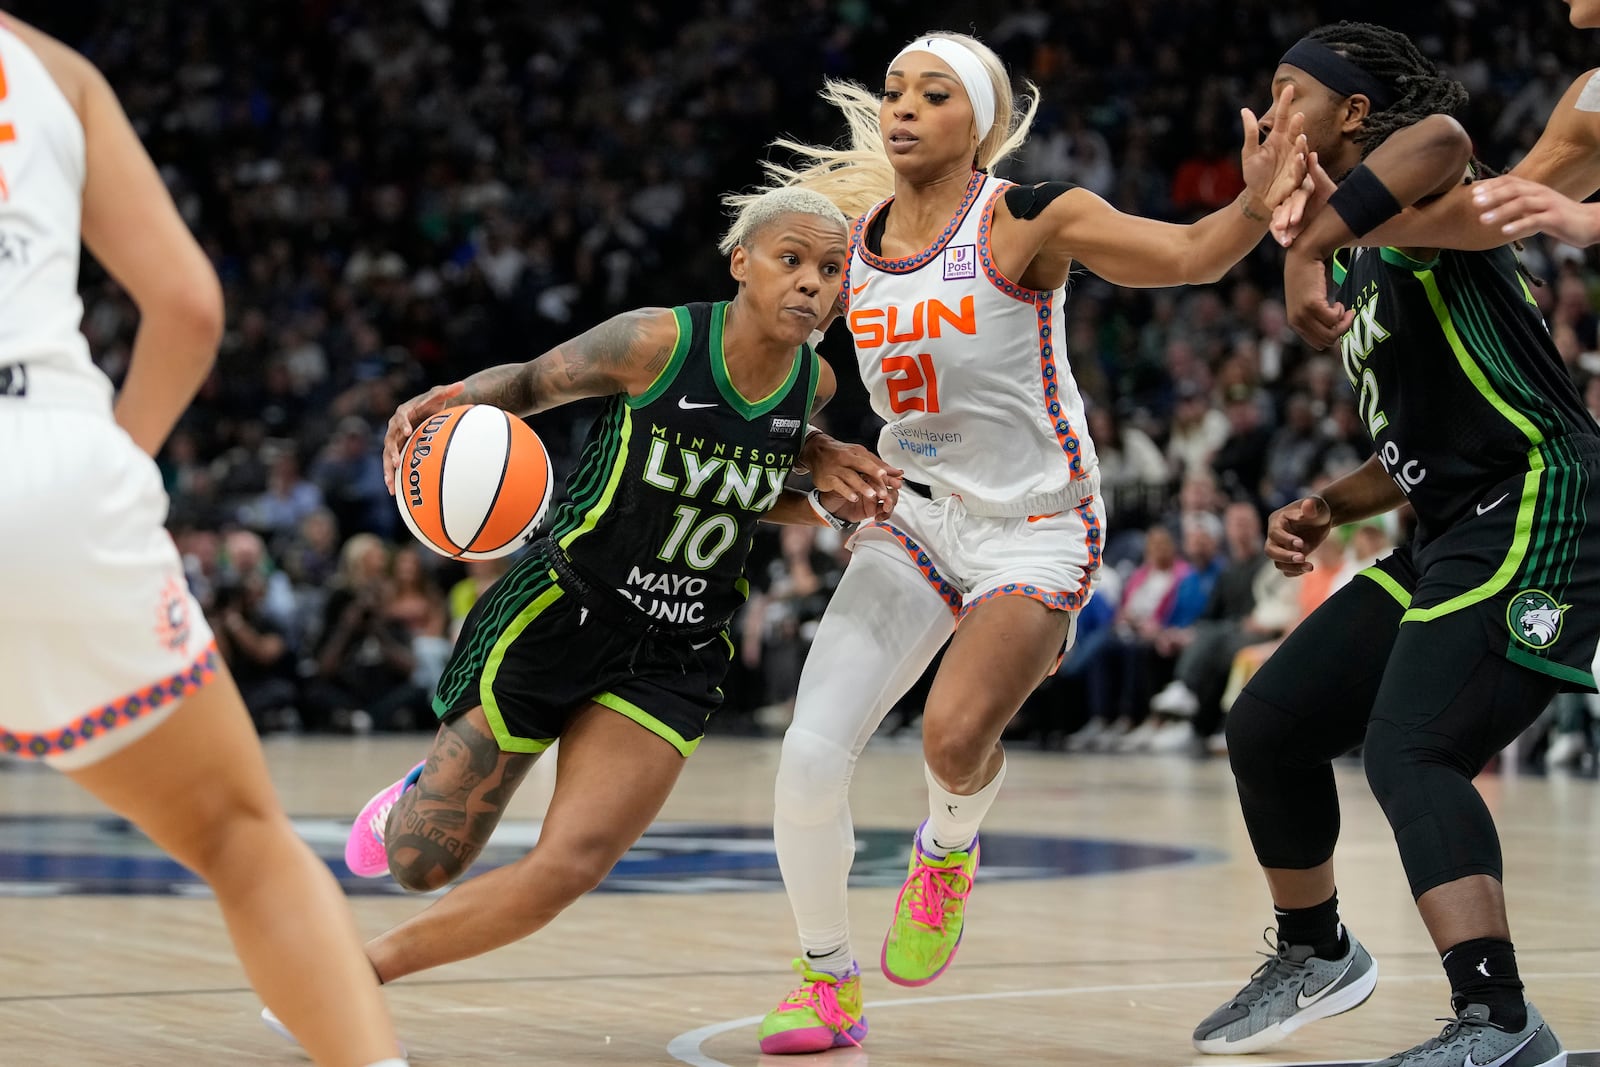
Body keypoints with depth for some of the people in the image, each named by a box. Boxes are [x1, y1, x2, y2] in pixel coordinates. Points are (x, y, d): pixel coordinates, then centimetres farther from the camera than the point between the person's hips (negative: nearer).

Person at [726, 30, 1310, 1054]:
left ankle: (948, 851, 11)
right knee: (811, 753, -8)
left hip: (1035, 529, -5)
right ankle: (827, 981, 14)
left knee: (954, 735, -28)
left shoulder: (1026, 220, -12)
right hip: (913, 518, 5)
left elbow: (1188, 255, -16)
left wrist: (1257, 205, -35)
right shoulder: (853, 240, 3)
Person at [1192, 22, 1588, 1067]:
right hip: (1452, 537, 10)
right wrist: (1327, 506, 11)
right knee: (1267, 727, 13)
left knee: (1410, 750, -26)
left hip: (1534, 514, -10)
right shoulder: (1362, 270, 20)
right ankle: (1316, 956, 34)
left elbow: (1443, 138, -36)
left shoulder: (1415, 211, -8)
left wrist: (1307, 247, -30)